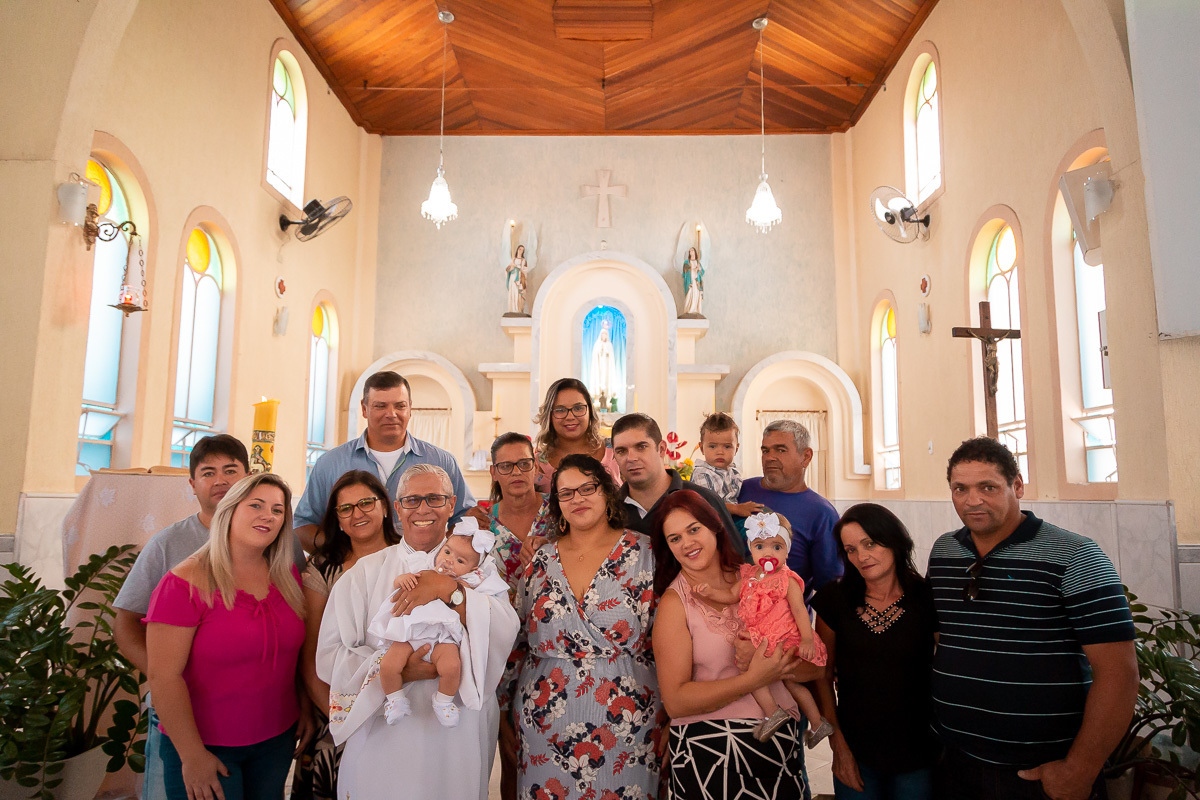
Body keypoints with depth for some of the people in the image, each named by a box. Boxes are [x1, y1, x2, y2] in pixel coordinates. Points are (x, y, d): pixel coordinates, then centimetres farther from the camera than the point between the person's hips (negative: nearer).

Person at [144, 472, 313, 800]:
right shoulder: (187, 582, -15)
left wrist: (306, 709, 9)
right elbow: (164, 677, -17)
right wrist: (192, 756, -16)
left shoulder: (288, 576, 1)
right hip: (205, 747, -5)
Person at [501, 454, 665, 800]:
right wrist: (506, 710, 13)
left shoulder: (643, 553, -4)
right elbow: (520, 641, 12)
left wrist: (668, 721, -3)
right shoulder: (543, 561, 4)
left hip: (626, 729, -2)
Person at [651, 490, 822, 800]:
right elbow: (675, 701, -16)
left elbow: (816, 666, 1)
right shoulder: (674, 603, -9)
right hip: (709, 752, -3)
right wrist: (753, 679, -20)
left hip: (783, 743, 4)